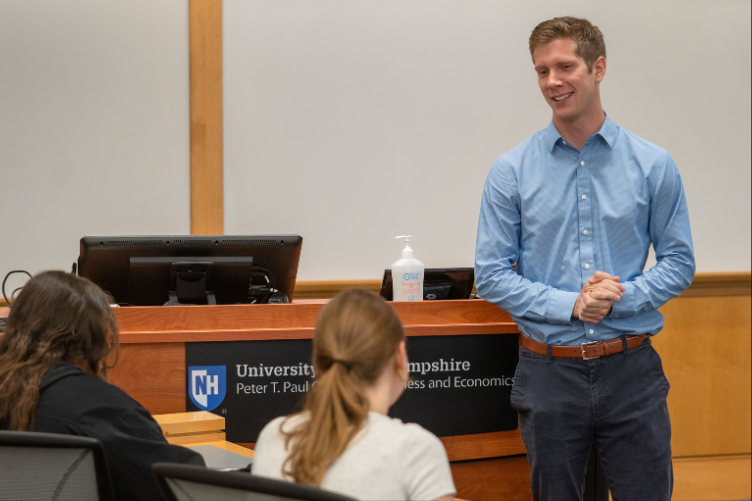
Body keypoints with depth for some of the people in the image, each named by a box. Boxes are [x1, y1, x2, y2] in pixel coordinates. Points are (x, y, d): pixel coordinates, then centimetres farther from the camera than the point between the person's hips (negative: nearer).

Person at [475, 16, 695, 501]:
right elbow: (492, 274, -2)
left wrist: (620, 297, -13)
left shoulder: (653, 165, 1)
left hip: (631, 370, 0)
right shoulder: (512, 171, 1)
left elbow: (679, 262, 4)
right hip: (549, 371, 0)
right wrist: (571, 304, -14)